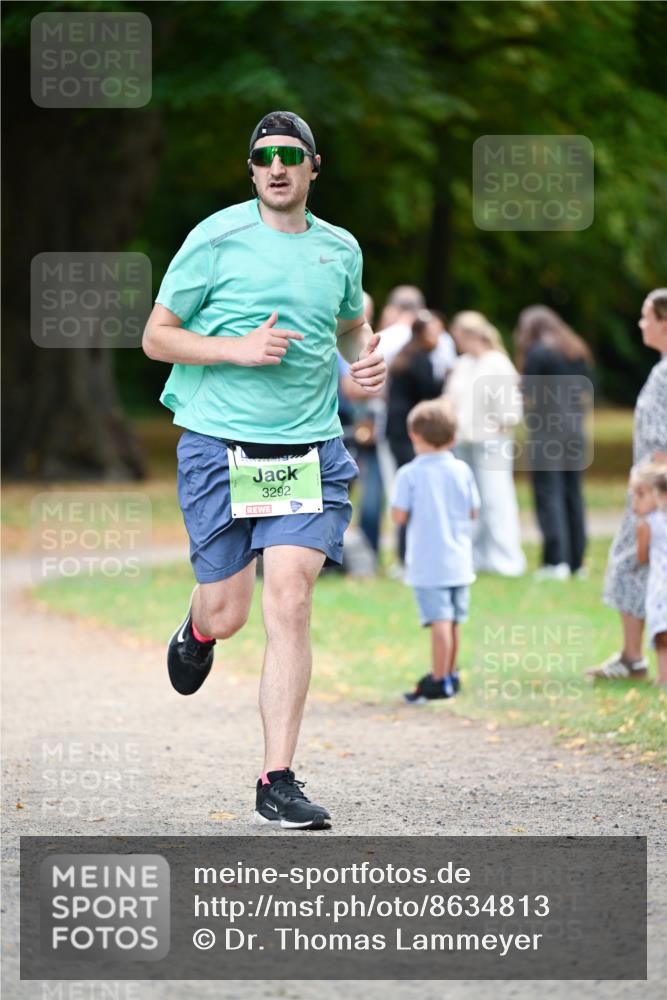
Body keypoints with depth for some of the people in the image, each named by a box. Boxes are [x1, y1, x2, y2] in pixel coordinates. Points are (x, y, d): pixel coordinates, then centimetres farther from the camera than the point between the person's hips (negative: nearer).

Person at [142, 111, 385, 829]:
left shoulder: (340, 250, 10)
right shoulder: (215, 239, -3)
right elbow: (156, 337, -1)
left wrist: (364, 358, 7)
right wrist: (240, 349, -14)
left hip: (308, 449, 2)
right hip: (219, 445, -2)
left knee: (288, 603, -11)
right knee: (227, 615, 1)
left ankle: (277, 784, -7)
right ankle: (196, 630, 43)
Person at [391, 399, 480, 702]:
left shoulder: (409, 475, -9)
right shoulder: (462, 471, 3)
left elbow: (399, 515, -11)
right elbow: (473, 511, 9)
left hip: (428, 563, -5)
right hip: (459, 561, 5)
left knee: (440, 621, -9)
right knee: (453, 620, 14)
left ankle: (439, 681, -10)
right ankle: (450, 675, 25)